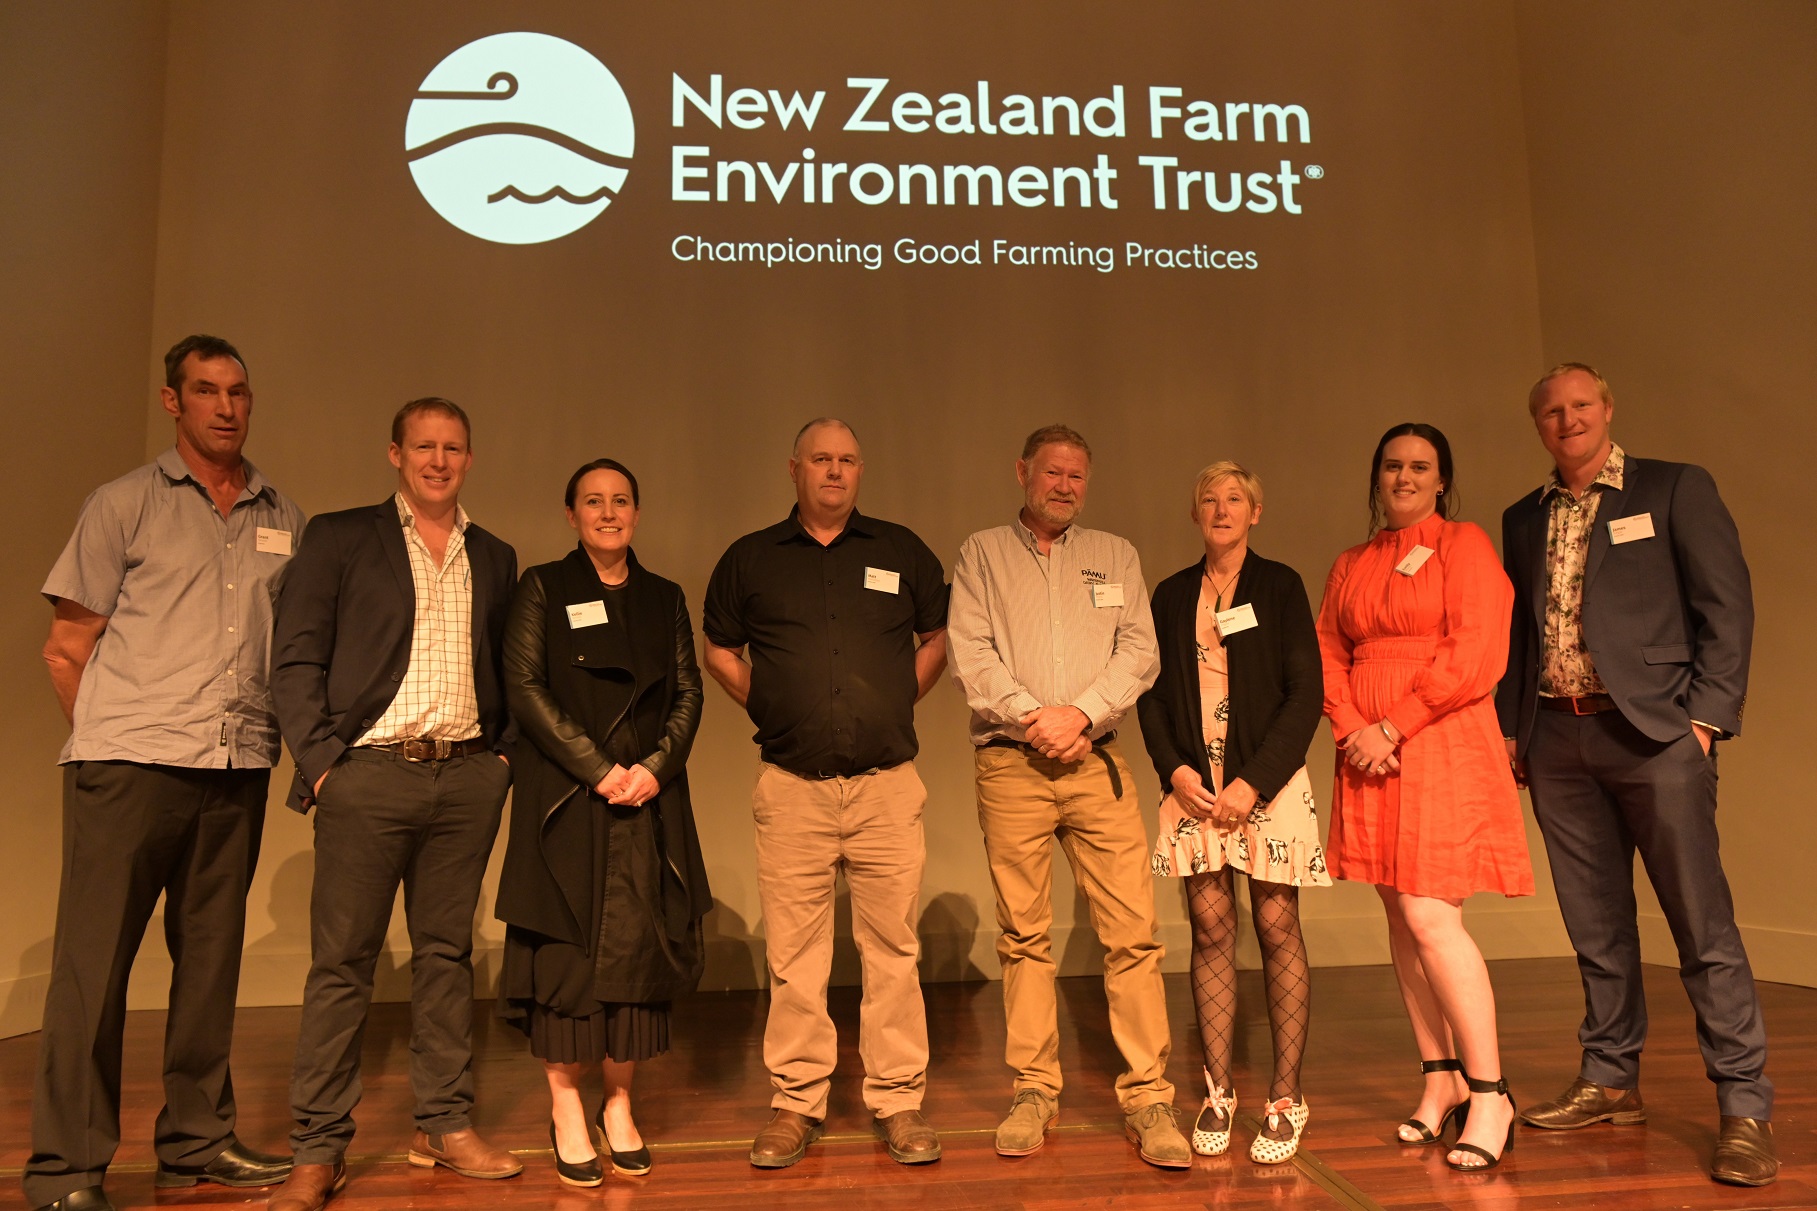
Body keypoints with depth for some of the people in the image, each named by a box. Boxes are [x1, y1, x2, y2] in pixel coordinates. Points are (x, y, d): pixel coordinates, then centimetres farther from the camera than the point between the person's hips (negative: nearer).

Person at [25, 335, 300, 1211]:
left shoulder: (283, 519, 12)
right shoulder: (124, 505, 3)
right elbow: (66, 648, 3)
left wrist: (276, 738, 7)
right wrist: (107, 742, 1)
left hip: (238, 770, 4)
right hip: (127, 764, -3)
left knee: (211, 957, 10)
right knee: (94, 960, -1)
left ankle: (195, 1141, 22)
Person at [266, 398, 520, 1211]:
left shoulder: (494, 559, 15)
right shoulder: (338, 538, 5)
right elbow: (295, 660, -1)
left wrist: (501, 750, 4)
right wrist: (321, 761, -8)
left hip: (466, 778, 3)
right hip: (370, 772, -3)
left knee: (446, 954, 9)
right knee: (342, 962, 0)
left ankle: (444, 1126, 19)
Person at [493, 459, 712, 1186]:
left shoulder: (664, 599, 14)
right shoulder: (542, 589, 5)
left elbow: (688, 694, 9)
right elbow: (524, 688, -5)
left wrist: (656, 767, -8)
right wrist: (598, 769, -12)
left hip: (650, 802, 3)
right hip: (565, 801, -3)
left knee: (639, 949, 2)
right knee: (566, 951, -1)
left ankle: (618, 1106, 14)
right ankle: (565, 1111, 10)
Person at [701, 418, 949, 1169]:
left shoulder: (902, 552, 8)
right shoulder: (750, 559, 8)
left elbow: (938, 637, 18)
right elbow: (719, 649, 18)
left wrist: (898, 701, 9)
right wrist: (767, 708, 7)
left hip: (887, 783, 0)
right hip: (791, 788, 0)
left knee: (893, 949, 5)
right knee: (794, 954, 5)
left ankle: (897, 1101, 16)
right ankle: (796, 1102, 18)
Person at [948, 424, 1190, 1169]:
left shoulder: (1116, 556, 16)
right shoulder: (982, 555, 11)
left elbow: (1139, 651, 5)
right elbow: (970, 654, 0)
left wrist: (1080, 714, -9)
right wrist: (1032, 717, -11)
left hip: (1097, 763, 1)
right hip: (1010, 765, -1)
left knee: (1132, 932, -4)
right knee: (1023, 935, 4)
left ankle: (1147, 1096, 4)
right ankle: (1033, 1092, 14)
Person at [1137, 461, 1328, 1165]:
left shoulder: (1279, 586, 2)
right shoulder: (1171, 595, 11)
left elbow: (1306, 692, -4)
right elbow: (1152, 694, 11)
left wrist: (1255, 782, -12)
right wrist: (1175, 770, -6)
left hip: (1268, 780, -2)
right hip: (1195, 783, 3)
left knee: (1277, 929, -1)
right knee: (1210, 930, 3)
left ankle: (1285, 1100, 8)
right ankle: (1217, 1094, 11)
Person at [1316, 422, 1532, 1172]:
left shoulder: (1464, 546, 0)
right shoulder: (1350, 566, 17)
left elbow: (1478, 654, -10)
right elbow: (1327, 653, 11)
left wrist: (1393, 727, -12)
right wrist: (1352, 729, -7)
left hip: (1442, 750, -5)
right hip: (1369, 757, 6)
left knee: (1431, 918, -13)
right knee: (1401, 920, 6)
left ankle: (1489, 1094, 0)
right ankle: (1440, 1082, 17)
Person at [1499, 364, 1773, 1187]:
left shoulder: (1676, 488, 3)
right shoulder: (1524, 519, 16)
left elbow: (1726, 605, -2)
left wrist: (1707, 715, -10)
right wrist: (1511, 727, 10)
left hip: (1654, 730, -4)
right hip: (1557, 739, 4)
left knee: (1702, 924, -4)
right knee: (1596, 927, 10)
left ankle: (1745, 1109, 5)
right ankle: (1610, 1082, 21)